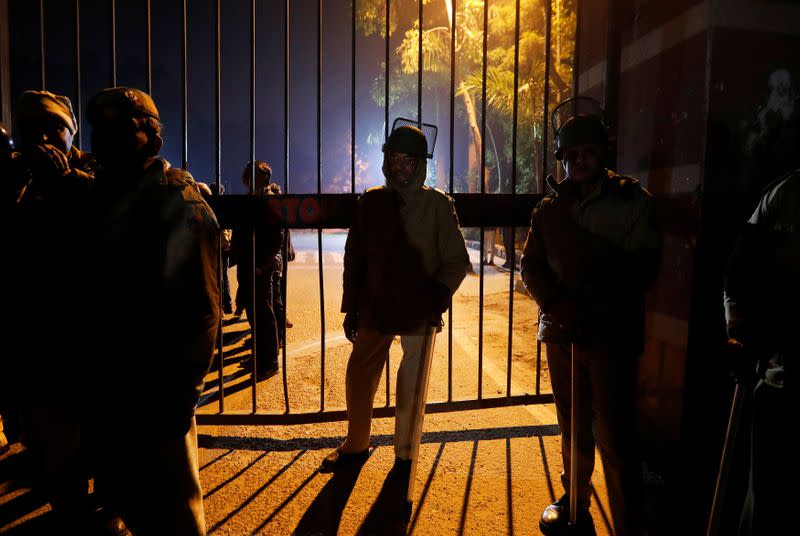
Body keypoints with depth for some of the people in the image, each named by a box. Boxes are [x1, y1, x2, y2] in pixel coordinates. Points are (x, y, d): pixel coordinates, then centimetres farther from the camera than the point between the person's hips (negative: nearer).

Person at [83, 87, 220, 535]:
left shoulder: (179, 204, -15)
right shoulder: (106, 195, 9)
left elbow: (199, 309, -18)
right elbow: (99, 288, 11)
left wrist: (178, 394, -18)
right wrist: (94, 378, 8)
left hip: (154, 391, -7)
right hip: (108, 386, 8)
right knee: (121, 497, 22)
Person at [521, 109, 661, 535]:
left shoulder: (632, 200, 0)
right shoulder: (552, 208, 10)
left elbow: (641, 268, -4)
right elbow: (531, 266, 6)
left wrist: (592, 309, -12)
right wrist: (558, 305, -11)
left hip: (612, 335, -3)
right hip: (561, 332, 4)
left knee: (615, 439, -3)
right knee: (573, 429, 17)